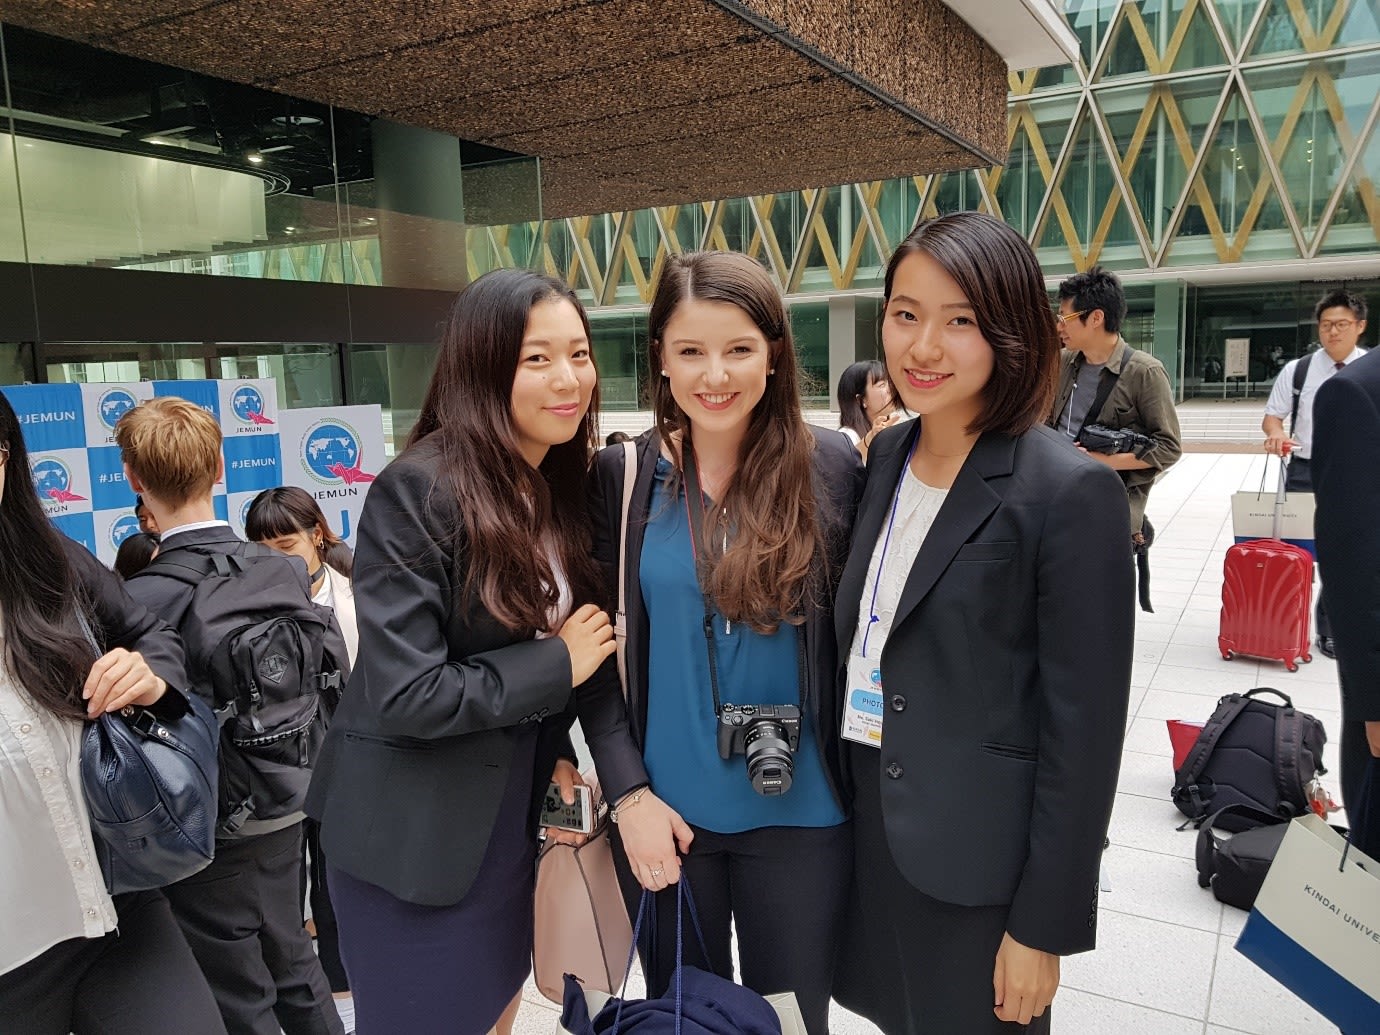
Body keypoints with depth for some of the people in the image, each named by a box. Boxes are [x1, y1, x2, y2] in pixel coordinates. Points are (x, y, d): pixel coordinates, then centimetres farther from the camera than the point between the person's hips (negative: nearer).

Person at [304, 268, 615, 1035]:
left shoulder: (564, 487, 1)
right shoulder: (419, 494, -21)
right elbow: (404, 697, -25)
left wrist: (556, 750, 0)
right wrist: (559, 667, -18)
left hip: (510, 813, 7)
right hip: (412, 832, -6)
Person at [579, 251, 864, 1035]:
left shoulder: (832, 467, -6)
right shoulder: (621, 478, -3)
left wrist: (856, 781, -2)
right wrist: (629, 792, -6)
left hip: (799, 816, -1)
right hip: (663, 813, 1)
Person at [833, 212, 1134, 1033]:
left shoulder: (1071, 492, -18)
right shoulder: (887, 456, 2)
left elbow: (1083, 726, -16)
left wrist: (1044, 926, -12)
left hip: (977, 863, -6)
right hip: (870, 825, 6)